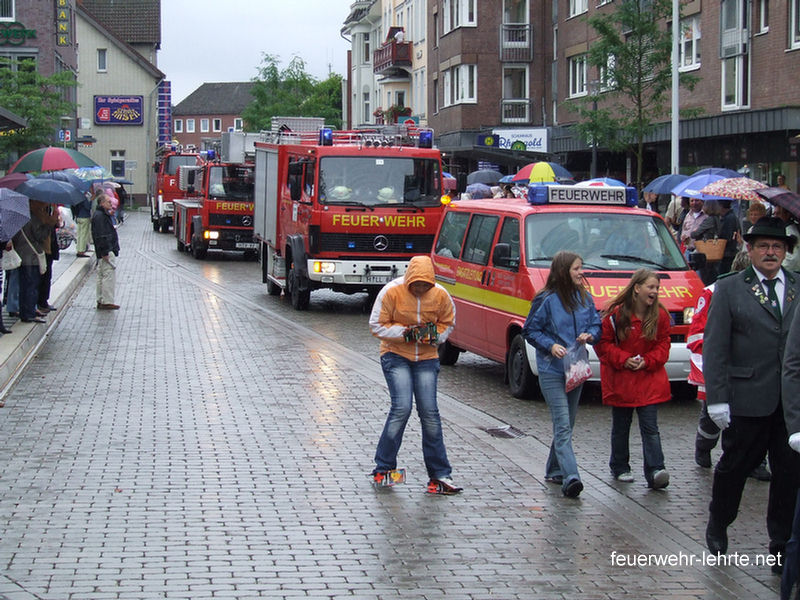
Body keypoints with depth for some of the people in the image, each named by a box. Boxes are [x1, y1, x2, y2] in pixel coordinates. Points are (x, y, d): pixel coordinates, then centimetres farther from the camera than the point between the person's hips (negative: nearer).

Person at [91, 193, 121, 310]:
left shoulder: (103, 215, 17)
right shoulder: (99, 216, -17)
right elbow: (100, 236, -22)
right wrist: (105, 252, -23)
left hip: (104, 252, 11)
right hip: (107, 251, -11)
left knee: (101, 276, 14)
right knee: (109, 276, -9)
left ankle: (101, 301, 19)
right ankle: (107, 302, -7)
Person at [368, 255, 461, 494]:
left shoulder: (440, 295, -5)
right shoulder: (392, 292, -13)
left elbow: (447, 323, 11)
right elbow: (376, 326, -7)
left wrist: (435, 335, -11)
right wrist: (405, 333, -19)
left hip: (426, 358, 2)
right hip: (396, 355, -2)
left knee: (429, 412, -3)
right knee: (402, 407, -16)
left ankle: (440, 473, 4)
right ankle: (383, 467, -1)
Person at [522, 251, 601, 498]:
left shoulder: (584, 297, 8)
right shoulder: (546, 300, -7)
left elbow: (596, 323, 16)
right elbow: (530, 330, -3)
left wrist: (590, 335, -6)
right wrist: (551, 345, -17)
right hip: (552, 371, -6)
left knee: (567, 424, 14)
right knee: (563, 426, -14)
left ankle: (554, 470, 28)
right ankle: (570, 477, -24)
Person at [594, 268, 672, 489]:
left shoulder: (660, 315, 0)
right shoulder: (616, 313, -9)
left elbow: (663, 346, 6)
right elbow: (603, 343, -4)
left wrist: (647, 361, -11)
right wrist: (623, 359, -15)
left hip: (649, 379, 1)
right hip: (620, 379, -1)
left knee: (650, 427, -6)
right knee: (621, 427, 11)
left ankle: (655, 471, -12)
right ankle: (620, 468, 24)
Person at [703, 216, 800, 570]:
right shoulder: (729, 289, 1)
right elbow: (714, 348, -3)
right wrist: (717, 398, -9)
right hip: (747, 399, -2)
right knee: (736, 465, 11)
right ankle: (718, 525, 33)